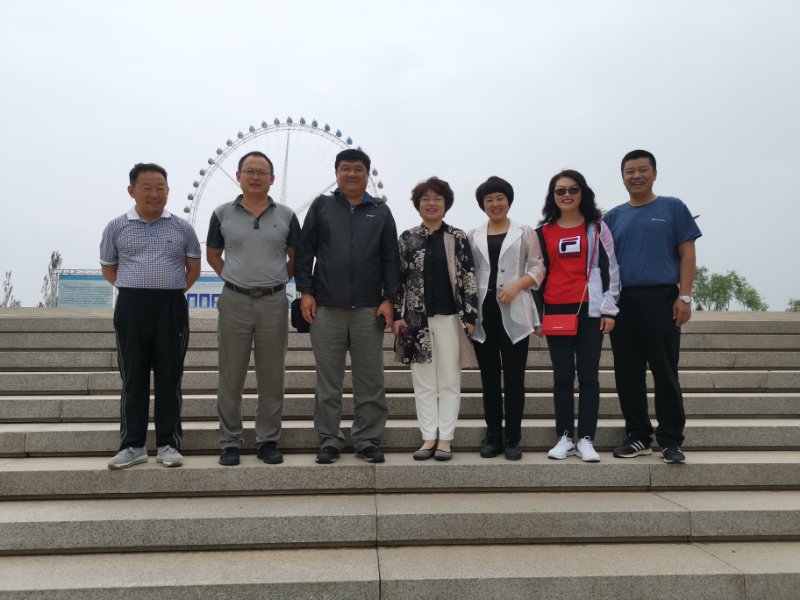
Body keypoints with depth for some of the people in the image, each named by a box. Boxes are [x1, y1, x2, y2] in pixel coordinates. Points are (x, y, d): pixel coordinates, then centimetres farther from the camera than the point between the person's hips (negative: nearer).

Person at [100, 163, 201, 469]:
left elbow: (193, 269, 11)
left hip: (172, 308, 0)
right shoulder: (116, 227, 5)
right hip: (131, 308, 0)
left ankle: (168, 444, 12)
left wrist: (170, 291, 5)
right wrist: (136, 289, 8)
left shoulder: (182, 227, 5)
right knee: (133, 378, 4)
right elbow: (108, 269, 14)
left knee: (169, 377, 4)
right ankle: (132, 445, 13)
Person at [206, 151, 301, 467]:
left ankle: (268, 441, 18)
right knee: (231, 377, 4)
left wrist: (279, 279, 4)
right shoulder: (223, 214, 4)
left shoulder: (286, 216, 5)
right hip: (234, 302, 0)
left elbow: (296, 257, 12)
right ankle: (230, 442, 16)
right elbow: (213, 254, 14)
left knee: (272, 377, 6)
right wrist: (232, 278, 5)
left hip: (274, 302, 0)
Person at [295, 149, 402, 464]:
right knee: (328, 381, 6)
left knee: (370, 380, 6)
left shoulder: (381, 211, 9)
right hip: (326, 308, 0)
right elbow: (305, 251, 6)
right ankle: (329, 441, 17)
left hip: (369, 309, 1)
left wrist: (389, 299, -1)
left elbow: (391, 258, 6)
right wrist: (305, 292, -2)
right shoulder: (321, 207, 9)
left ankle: (368, 440, 17)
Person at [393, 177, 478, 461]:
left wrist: (469, 316, -6)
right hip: (417, 319, 2)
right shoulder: (407, 238, 7)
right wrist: (398, 315, -1)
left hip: (449, 317, -1)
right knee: (423, 382, 6)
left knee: (449, 381, 4)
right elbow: (398, 278, 6)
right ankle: (428, 437, 15)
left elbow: (468, 278, 0)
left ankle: (445, 438, 13)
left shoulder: (458, 238, 3)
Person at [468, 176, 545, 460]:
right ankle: (493, 437, 15)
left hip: (514, 314, -2)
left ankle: (512, 439, 8)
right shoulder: (473, 236, 15)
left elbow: (537, 268, 2)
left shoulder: (525, 232, 9)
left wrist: (517, 285, -16)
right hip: (483, 313, 2)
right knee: (489, 378, 7)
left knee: (514, 378, -1)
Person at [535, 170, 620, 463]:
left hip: (590, 310, -1)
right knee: (562, 377, 5)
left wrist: (609, 309, -2)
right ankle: (565, 437, 12)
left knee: (588, 376, 1)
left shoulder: (597, 227, 5)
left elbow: (611, 269, 4)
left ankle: (586, 439, 7)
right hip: (555, 311, 1)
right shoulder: (543, 232, 8)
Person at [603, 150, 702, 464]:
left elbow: (686, 254, 2)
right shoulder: (613, 216, 13)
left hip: (661, 299, -3)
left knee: (665, 373, 0)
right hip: (622, 302, 3)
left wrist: (684, 297, -7)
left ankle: (671, 440, 10)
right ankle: (638, 436, 17)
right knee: (628, 374, 6)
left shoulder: (673, 208, 6)